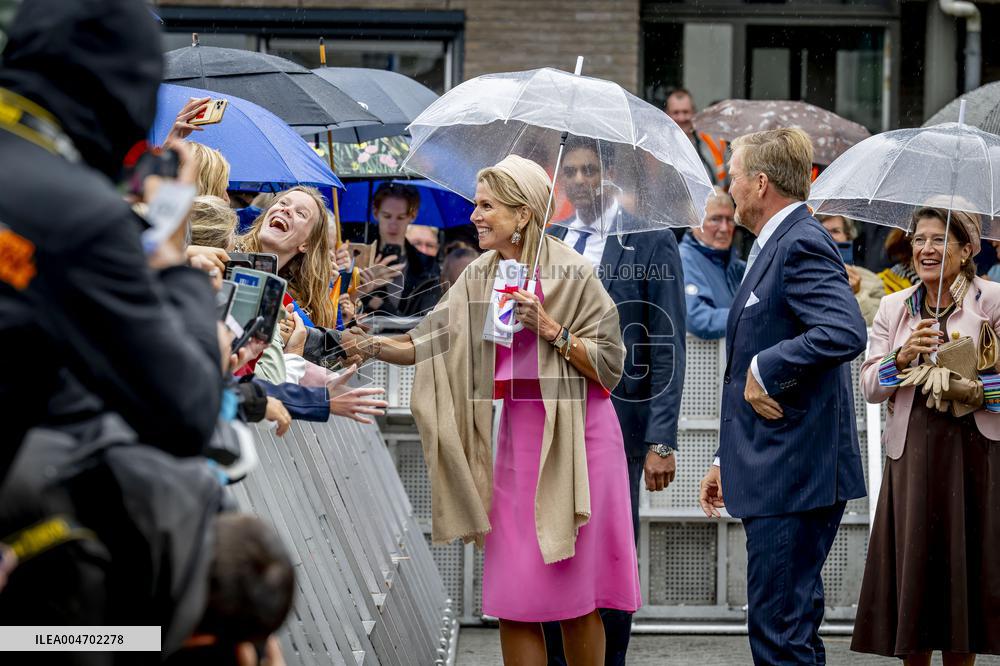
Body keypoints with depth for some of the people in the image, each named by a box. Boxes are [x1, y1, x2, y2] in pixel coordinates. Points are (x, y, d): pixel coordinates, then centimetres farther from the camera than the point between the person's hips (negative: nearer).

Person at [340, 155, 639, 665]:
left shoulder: (571, 274, -9)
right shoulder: (480, 278, 8)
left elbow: (609, 364, -9)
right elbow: (427, 343, 1)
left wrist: (549, 329, -18)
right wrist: (371, 344, -14)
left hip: (574, 435, -5)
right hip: (516, 437, 5)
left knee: (573, 592, 1)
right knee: (512, 599, 2)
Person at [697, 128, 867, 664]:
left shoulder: (802, 245, -14)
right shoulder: (773, 247, 19)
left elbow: (845, 333, -30)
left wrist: (765, 368, -20)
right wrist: (728, 459, 26)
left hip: (795, 474, -11)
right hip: (772, 474, 11)